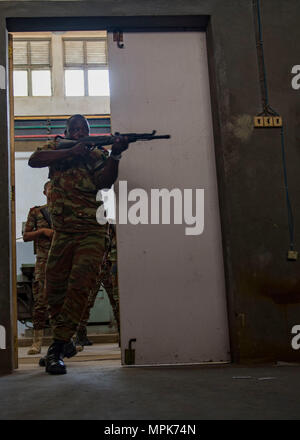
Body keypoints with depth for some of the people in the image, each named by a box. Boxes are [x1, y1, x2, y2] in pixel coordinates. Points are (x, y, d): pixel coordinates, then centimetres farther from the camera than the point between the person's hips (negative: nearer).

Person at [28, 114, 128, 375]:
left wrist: (115, 154, -30)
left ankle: (57, 349, -10)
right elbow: (34, 160, -9)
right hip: (62, 233, 4)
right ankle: (66, 343, 27)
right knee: (54, 290, 8)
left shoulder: (97, 156, 4)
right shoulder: (57, 150, 11)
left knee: (79, 287, -15)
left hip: (91, 233, -3)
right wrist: (70, 152, -17)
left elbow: (105, 181, -15)